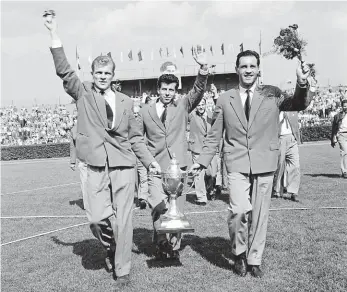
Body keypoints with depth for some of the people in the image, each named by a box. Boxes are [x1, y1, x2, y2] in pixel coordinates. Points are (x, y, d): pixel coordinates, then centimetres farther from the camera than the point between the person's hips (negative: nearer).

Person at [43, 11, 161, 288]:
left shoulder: (125, 101, 10)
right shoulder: (83, 93, 6)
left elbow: (135, 137, 14)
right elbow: (64, 70, -7)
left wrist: (150, 160, 7)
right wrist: (54, 34, -15)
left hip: (124, 166, 1)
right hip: (97, 167, -1)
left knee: (123, 219, 3)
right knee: (97, 217, -7)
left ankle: (122, 270, 17)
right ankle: (111, 247, 27)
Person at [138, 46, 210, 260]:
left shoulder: (182, 106, 9)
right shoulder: (145, 111, 8)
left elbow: (198, 91, -7)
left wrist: (204, 68, -23)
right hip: (155, 168, -1)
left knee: (177, 209, 4)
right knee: (159, 209, -11)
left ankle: (174, 247, 17)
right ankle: (161, 244, 8)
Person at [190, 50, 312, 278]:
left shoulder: (272, 94, 5)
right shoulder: (224, 100, 6)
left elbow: (300, 104, -6)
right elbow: (214, 136, 10)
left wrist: (302, 83, -24)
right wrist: (202, 161, 5)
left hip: (264, 163, 1)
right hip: (237, 164, -1)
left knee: (260, 215, 7)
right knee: (239, 210, -16)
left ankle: (254, 260, 25)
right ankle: (239, 253, 9)